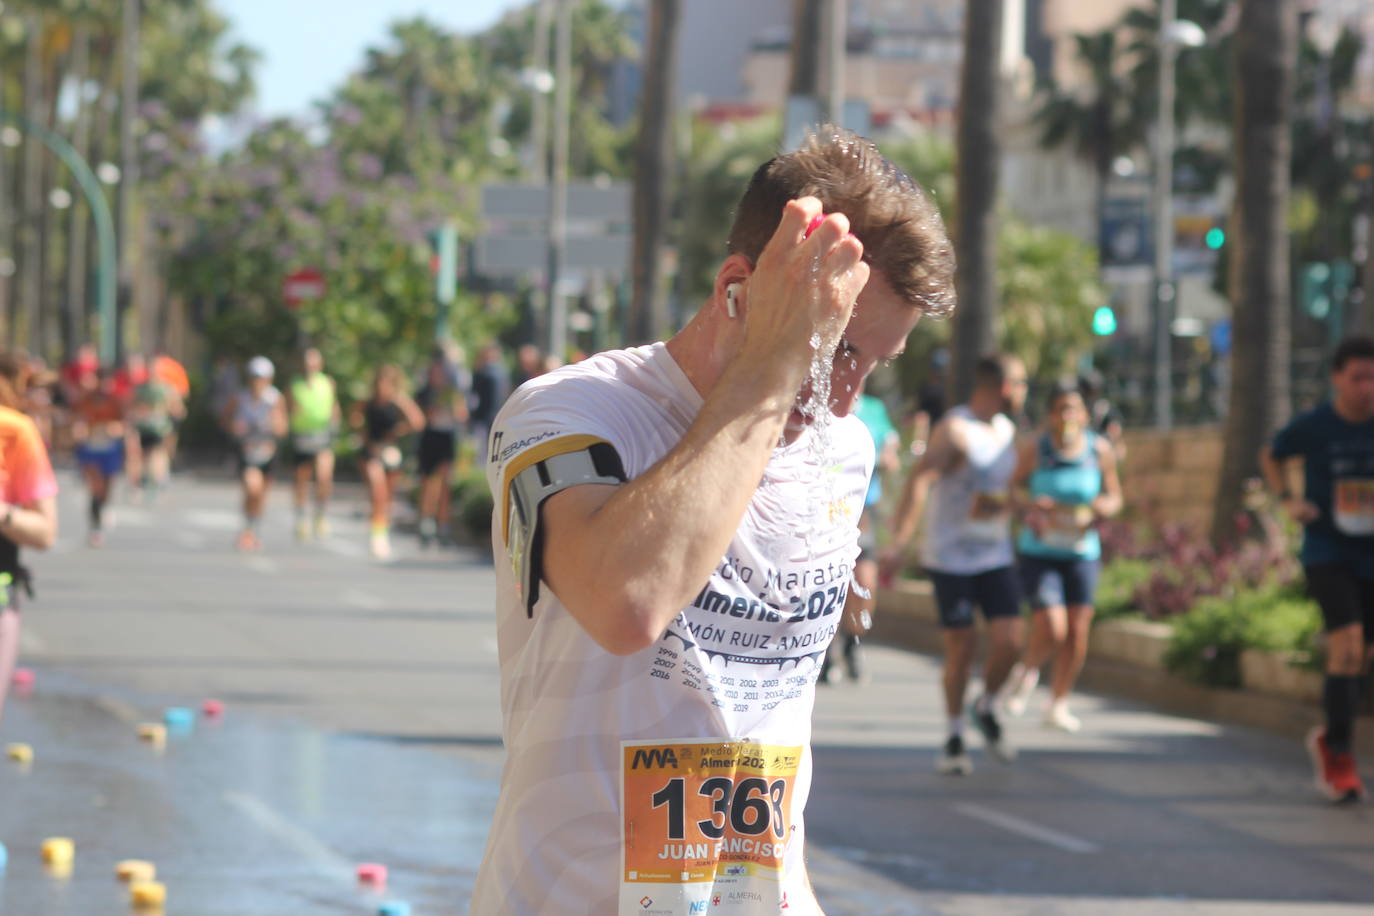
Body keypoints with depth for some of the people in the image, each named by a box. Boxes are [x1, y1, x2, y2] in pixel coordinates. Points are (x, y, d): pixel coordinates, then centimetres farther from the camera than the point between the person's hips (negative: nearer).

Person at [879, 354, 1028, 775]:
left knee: (1009, 641, -7)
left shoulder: (1006, 430, 9)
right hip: (951, 558, -6)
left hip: (996, 556, 6)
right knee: (962, 648, -2)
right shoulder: (955, 430, -16)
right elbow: (918, 482, -25)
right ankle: (954, 738, 15)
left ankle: (985, 708, 21)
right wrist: (898, 543, -33)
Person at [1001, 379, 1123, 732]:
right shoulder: (1035, 449, -9)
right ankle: (1026, 671, 20)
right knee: (1051, 631, -14)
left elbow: (1114, 497, 9)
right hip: (1039, 553, -3)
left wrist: (1104, 507, -13)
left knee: (1077, 634, 2)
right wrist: (1030, 504, -17)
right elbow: (1015, 488, 4)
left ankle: (1058, 706, 21)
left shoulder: (1100, 450, -3)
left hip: (1082, 553, 3)